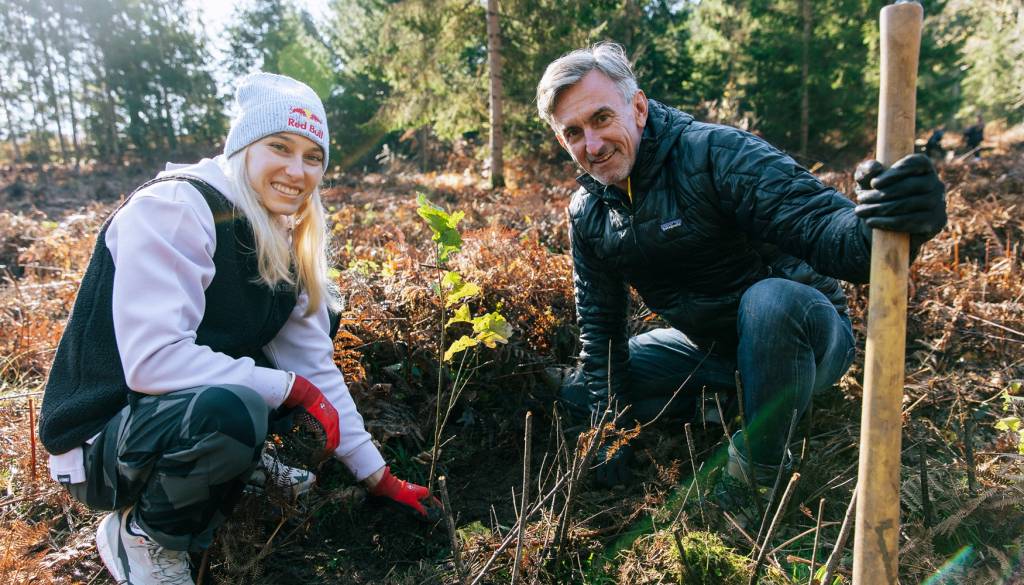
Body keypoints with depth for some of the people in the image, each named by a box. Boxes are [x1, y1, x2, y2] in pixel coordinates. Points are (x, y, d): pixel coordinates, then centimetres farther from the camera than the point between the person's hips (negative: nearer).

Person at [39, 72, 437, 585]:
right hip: (102, 441, -7)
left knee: (317, 313, 5)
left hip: (189, 410, 7)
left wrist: (378, 476, 0)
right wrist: (292, 388, -24)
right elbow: (152, 361, -31)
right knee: (232, 408, -38)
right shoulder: (172, 210, -22)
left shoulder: (286, 245, 0)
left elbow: (315, 367, 0)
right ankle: (140, 531, -7)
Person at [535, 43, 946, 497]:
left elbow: (819, 227, -36)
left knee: (769, 299, -41)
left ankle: (761, 467, -15)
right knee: (579, 390, 4)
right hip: (708, 347, 6)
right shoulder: (587, 212, -5)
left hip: (802, 330, -5)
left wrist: (875, 224, -61)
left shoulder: (715, 153, -25)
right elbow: (599, 324, 2)